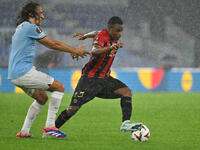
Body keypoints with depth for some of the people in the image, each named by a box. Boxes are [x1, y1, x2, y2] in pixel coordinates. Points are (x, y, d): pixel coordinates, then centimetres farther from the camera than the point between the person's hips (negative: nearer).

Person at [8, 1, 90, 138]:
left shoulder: (22, 27, 21)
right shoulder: (30, 27, -11)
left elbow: (49, 44, 22)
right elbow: (53, 44, -8)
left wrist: (73, 50, 19)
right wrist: (75, 51, 3)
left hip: (15, 74, 10)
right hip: (23, 71, -10)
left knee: (42, 97, 22)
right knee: (59, 87, -7)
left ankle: (24, 132, 19)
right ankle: (49, 126, -9)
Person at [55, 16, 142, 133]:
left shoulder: (114, 37, 4)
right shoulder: (101, 37, -19)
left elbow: (97, 33, 25)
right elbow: (95, 51, -42)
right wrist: (110, 48, -55)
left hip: (104, 79, 7)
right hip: (89, 79, -7)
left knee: (127, 92, -13)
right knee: (74, 108, -9)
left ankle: (126, 123, -20)